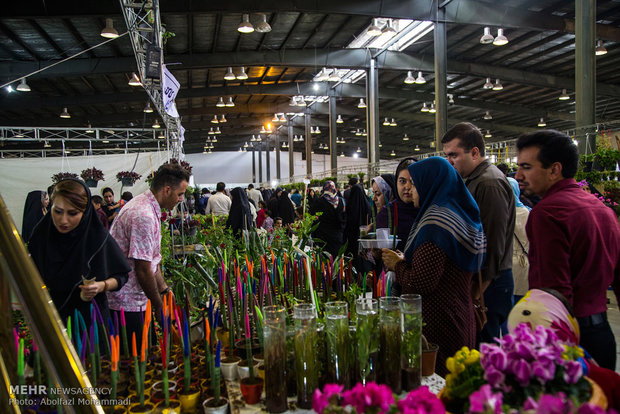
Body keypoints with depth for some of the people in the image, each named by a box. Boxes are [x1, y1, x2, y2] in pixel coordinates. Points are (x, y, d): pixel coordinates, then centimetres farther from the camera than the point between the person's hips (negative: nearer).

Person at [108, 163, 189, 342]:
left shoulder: (149, 208, 10)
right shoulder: (143, 216, -24)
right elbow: (143, 270, -22)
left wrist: (164, 290, 12)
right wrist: (159, 306, -11)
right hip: (127, 302, -10)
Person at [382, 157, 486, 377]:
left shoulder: (434, 223, -19)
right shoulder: (463, 217, 11)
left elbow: (421, 283, -23)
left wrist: (397, 264, -5)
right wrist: (405, 260, 16)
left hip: (436, 323, -10)